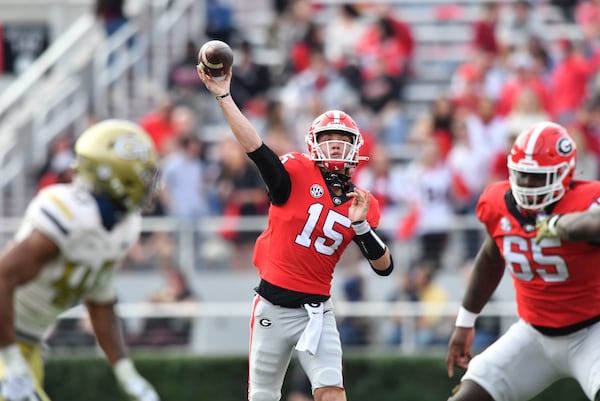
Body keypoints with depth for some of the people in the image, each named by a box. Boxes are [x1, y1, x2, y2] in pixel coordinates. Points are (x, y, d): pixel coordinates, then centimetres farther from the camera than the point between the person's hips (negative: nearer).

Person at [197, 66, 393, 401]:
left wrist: (361, 225, -16)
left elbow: (385, 267, 0)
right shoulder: (298, 173, -4)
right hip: (273, 306, -1)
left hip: (317, 310, 1)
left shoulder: (362, 204, 4)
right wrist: (223, 96, -28)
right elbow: (255, 147, -19)